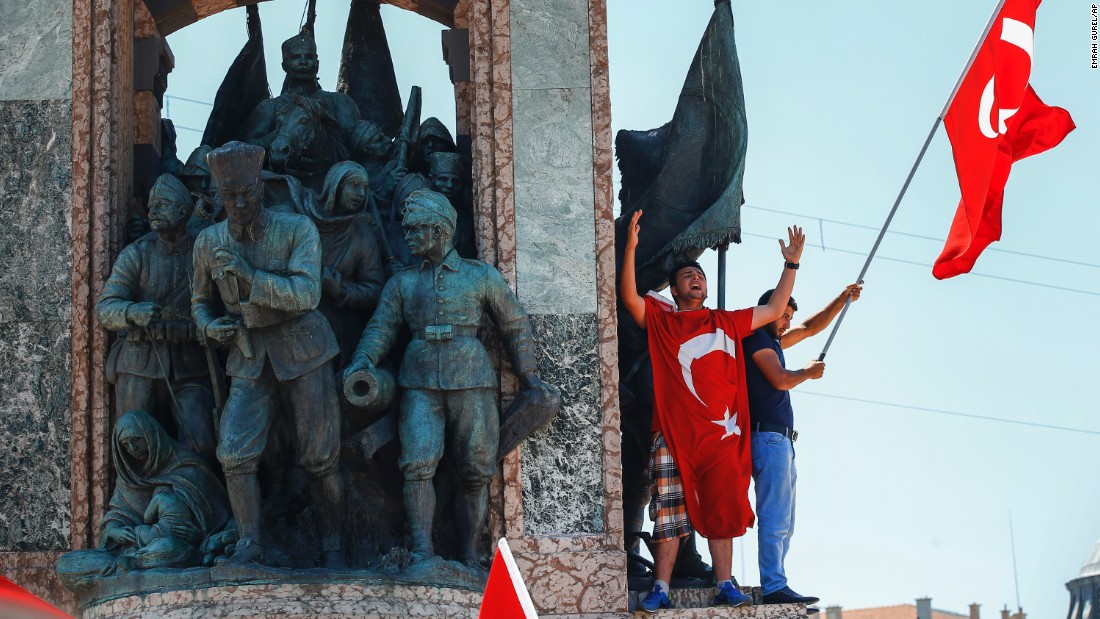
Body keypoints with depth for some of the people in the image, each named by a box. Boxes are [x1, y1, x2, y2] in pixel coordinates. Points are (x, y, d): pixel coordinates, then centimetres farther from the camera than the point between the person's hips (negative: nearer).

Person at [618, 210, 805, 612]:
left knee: (722, 513, 1)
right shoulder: (661, 320, 11)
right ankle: (660, 590, -3)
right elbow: (629, 297, -5)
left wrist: (791, 265, 20)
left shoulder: (727, 323, 20)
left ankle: (725, 586, 4)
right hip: (673, 435, -2)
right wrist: (631, 247, -14)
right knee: (668, 515, -4)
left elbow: (774, 310, 24)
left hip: (720, 435, 3)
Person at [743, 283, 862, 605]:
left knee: (783, 524, 7)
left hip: (781, 442, 11)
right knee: (775, 519, -16)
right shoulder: (756, 338, -4)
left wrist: (843, 299, 27)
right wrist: (809, 372, 5)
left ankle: (775, 586, 4)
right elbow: (781, 380, -14)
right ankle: (774, 587, -21)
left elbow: (811, 327, 35)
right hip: (769, 436, -11)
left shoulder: (773, 341, 23)